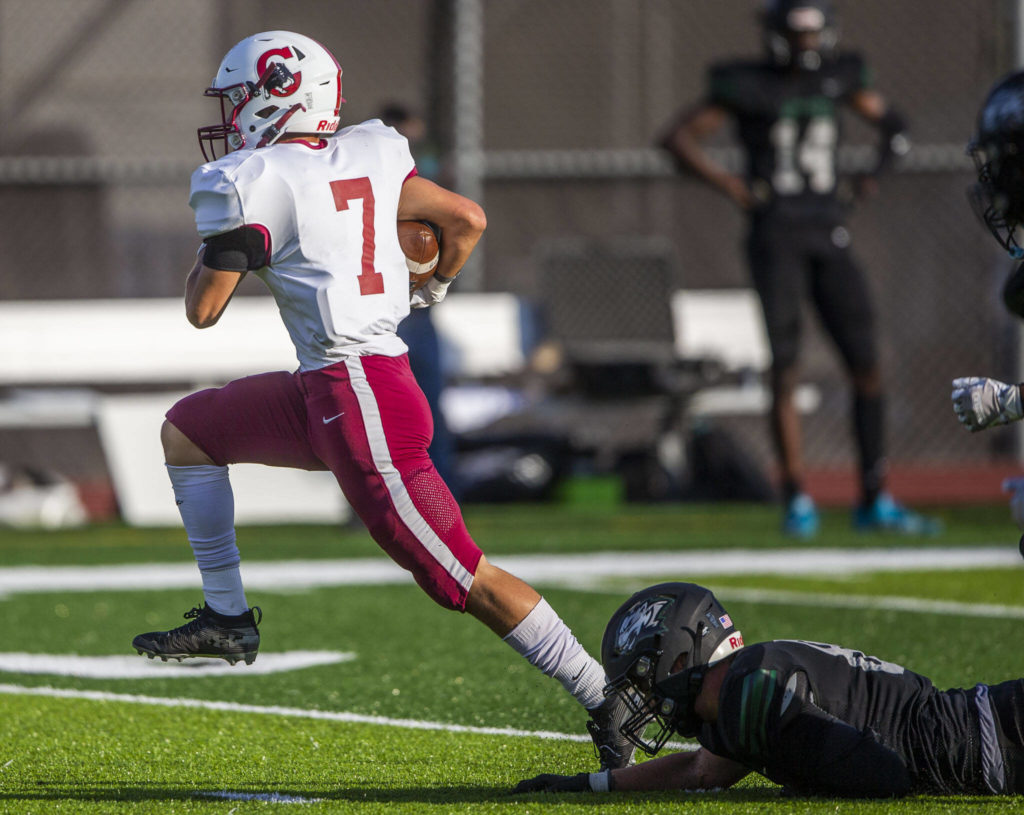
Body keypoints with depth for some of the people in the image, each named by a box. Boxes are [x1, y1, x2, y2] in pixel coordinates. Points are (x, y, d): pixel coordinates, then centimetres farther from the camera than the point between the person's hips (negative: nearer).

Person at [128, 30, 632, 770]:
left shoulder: (253, 185, -12)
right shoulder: (366, 159, 9)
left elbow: (203, 310, -8)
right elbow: (468, 219, 13)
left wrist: (211, 249, 14)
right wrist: (433, 291, 33)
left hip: (360, 403, -9)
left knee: (463, 580, -7)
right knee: (187, 429, 20)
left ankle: (609, 704, -5)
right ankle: (228, 618, 22)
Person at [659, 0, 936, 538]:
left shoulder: (838, 78, 9)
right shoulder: (747, 87, -4)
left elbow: (891, 123, 23)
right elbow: (678, 137, -5)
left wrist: (878, 171, 5)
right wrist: (726, 184, -14)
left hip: (829, 240, 4)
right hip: (776, 238, -4)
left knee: (866, 367, 0)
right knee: (785, 371, -8)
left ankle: (875, 500, 7)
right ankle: (797, 500, -1)